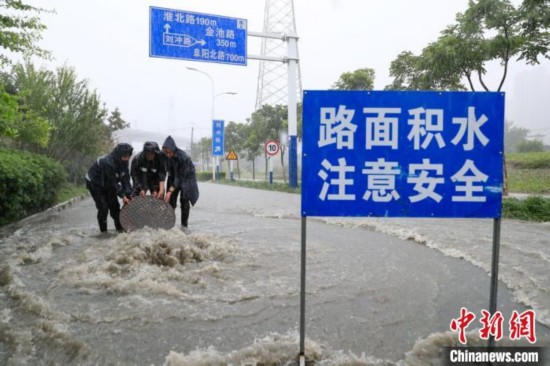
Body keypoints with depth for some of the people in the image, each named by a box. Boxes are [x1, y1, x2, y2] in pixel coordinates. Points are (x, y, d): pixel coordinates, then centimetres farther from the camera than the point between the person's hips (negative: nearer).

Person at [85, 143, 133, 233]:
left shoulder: (124, 162, -13)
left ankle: (120, 228, 11)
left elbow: (126, 179, -13)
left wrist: (128, 194, -23)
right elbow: (112, 183, -31)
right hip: (95, 184, -7)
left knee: (114, 205, 4)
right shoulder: (108, 162, -36)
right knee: (103, 207, -12)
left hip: (107, 184, 7)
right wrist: (122, 195, -28)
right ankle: (103, 231, 0)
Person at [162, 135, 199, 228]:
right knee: (171, 199, 1)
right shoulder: (164, 156, -24)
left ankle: (184, 225, 2)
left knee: (184, 199, -7)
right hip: (173, 176, 4)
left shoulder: (182, 156, -35)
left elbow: (179, 176, -30)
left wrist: (170, 191, -34)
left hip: (186, 176, -4)